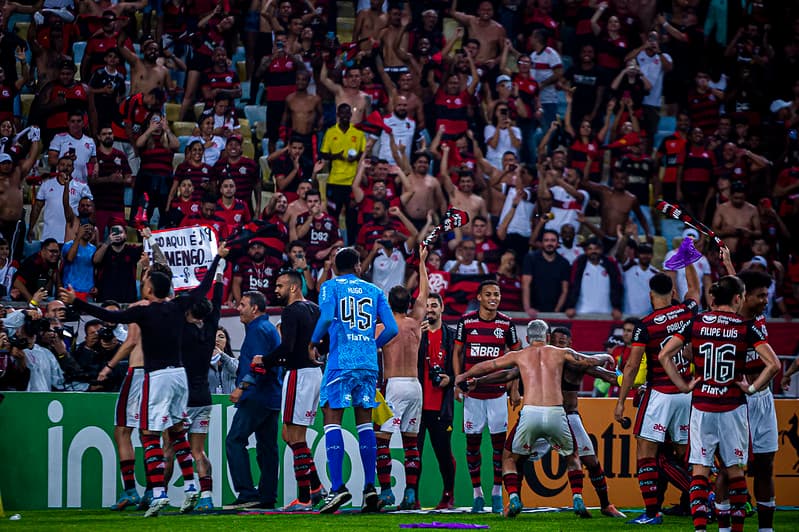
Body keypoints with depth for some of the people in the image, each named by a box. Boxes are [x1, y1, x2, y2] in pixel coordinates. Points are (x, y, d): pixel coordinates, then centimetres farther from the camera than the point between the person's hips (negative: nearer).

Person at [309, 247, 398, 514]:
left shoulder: (330, 287, 4)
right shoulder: (374, 291, 14)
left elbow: (327, 317, -14)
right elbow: (392, 328, 7)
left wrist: (313, 342, 2)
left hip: (341, 361, -4)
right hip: (369, 363, 4)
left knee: (332, 421, -3)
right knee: (365, 422, 9)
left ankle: (338, 487, -14)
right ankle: (370, 487, 4)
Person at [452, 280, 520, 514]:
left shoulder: (506, 324, 2)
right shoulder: (467, 321, 0)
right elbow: (457, 352, 8)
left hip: (497, 391, 0)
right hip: (472, 391, 0)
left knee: (499, 441, -1)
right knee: (472, 441, 3)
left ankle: (497, 492, 8)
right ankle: (477, 493, 11)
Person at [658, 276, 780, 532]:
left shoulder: (696, 323, 1)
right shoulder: (746, 327, -5)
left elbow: (664, 355, -1)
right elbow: (773, 364, -11)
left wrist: (683, 385, 2)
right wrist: (752, 388, 0)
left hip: (701, 405, 1)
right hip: (733, 405, -1)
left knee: (700, 468, 2)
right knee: (735, 468, 10)